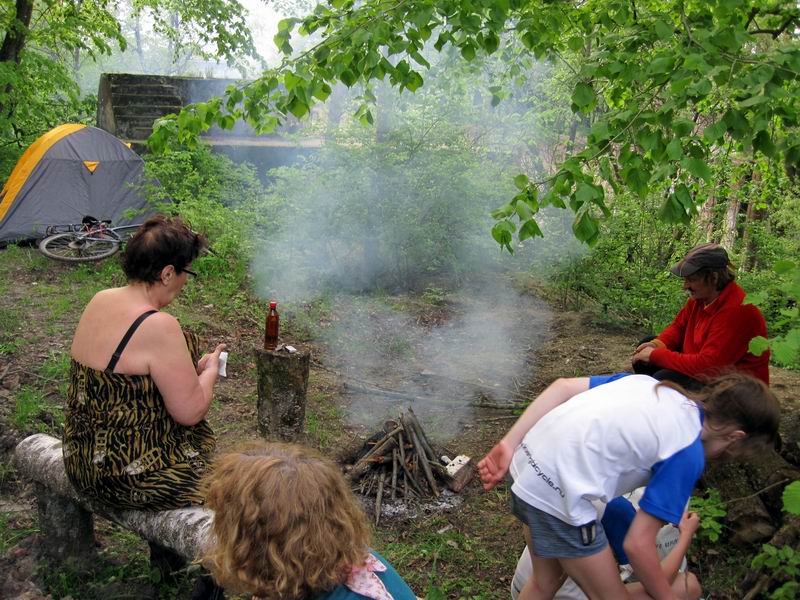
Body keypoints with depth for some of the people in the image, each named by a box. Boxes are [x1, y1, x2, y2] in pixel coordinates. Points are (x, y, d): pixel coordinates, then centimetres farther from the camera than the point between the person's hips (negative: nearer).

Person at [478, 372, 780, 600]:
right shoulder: (688, 453, -7)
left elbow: (563, 386, 6)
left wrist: (509, 445, 4)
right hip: (557, 493, -8)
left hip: (527, 460, 8)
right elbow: (638, 544, -6)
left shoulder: (651, 383, 12)